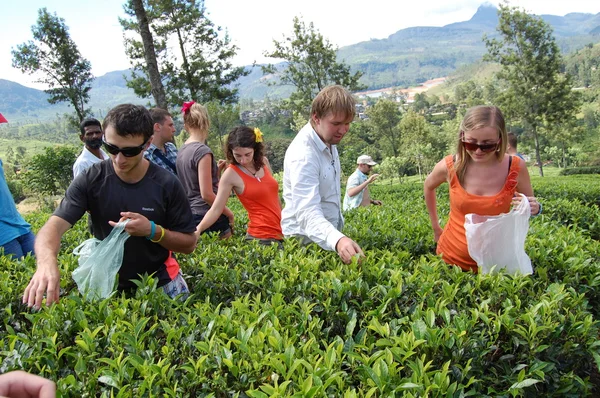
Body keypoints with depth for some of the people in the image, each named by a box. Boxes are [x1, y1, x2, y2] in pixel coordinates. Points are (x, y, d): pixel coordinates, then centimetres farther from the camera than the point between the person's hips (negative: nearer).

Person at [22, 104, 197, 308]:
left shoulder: (167, 184, -18)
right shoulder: (90, 180, -15)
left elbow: (189, 243, -10)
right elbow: (54, 225, -25)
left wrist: (153, 231, -28)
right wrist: (47, 262, -46)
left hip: (161, 281, 0)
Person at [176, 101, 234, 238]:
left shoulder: (182, 150, 9)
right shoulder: (203, 151, -15)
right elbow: (207, 194, -18)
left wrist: (217, 169, 18)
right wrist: (228, 213, -7)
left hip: (190, 215, 8)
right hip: (208, 217, -8)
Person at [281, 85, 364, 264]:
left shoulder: (328, 139, 0)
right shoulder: (303, 155, -27)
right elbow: (308, 212, -38)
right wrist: (338, 240, -56)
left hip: (328, 234, 8)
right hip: (306, 239, -8)